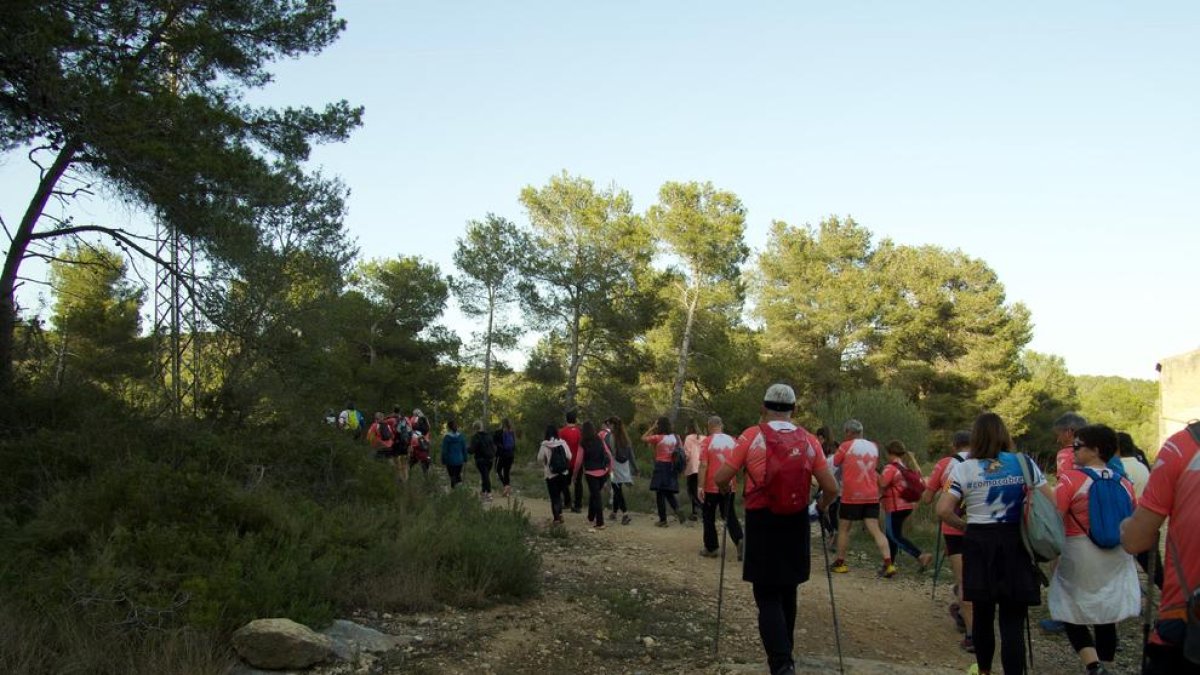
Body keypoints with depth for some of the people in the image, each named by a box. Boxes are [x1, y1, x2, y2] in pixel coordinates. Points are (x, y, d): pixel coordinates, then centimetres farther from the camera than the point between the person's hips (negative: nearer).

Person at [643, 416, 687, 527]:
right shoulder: (675, 438, 4)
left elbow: (643, 437, 2)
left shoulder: (657, 438, -10)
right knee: (669, 493, 16)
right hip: (672, 467, 5)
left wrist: (652, 428, 4)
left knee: (660, 494, 2)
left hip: (661, 466, -5)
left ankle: (663, 520, 2)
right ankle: (677, 510, -9)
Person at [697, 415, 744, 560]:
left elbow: (703, 465, -14)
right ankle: (739, 540, -11)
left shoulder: (707, 442, -9)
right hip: (729, 486, 4)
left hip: (711, 487, -4)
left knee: (709, 517, 11)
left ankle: (711, 548, 14)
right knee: (730, 515, 12)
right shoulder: (733, 441, 4)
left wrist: (700, 486, -13)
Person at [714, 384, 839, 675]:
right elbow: (831, 489, 2)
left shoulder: (752, 436, -6)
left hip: (762, 524, -3)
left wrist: (727, 491, 16)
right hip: (796, 524, 3)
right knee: (787, 592, 19)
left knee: (767, 597, 0)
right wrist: (820, 507, 23)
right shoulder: (809, 441, 2)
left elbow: (720, 479, -7)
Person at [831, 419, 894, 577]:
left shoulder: (846, 446, -6)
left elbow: (833, 463, 5)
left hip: (851, 496, -4)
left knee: (843, 529, 11)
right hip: (872, 496, 4)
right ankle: (888, 563, -13)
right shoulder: (874, 447, 9)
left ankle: (840, 563, 17)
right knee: (875, 530, 0)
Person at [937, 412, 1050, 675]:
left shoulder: (963, 469, -4)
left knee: (983, 613, 18)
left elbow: (943, 511, -10)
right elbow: (1051, 504, -2)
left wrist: (965, 525, 6)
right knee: (1012, 621, 1)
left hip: (979, 544, 1)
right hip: (1016, 543, 0)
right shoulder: (1025, 463, -1)